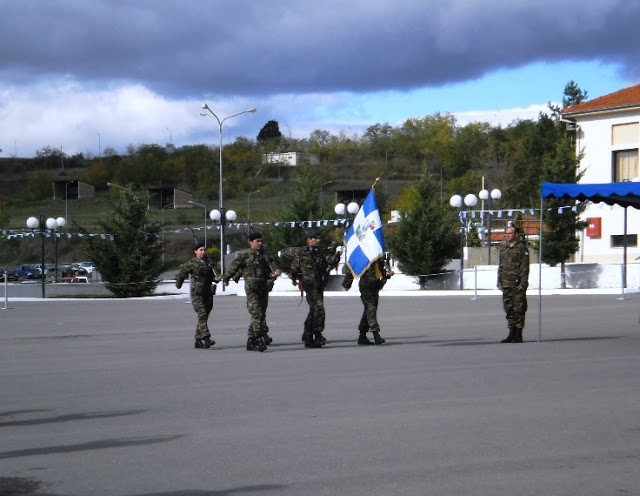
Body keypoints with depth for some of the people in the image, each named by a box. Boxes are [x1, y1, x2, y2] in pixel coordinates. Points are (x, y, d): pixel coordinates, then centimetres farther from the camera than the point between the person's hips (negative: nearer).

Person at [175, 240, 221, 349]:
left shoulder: (208, 262, 13)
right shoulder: (191, 263, -4)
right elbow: (181, 274, 7)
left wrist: (216, 279, 1)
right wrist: (178, 285, 20)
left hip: (208, 294, 6)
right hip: (197, 294, -6)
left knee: (204, 317, 7)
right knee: (202, 315, -18)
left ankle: (198, 341, 15)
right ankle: (206, 339, -28)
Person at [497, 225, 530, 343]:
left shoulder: (522, 248, -4)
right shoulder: (504, 250, 18)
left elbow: (525, 267, -10)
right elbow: (500, 267, 21)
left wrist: (523, 283, -16)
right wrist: (500, 282, 13)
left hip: (517, 285, -7)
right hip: (506, 285, 7)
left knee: (518, 309, -4)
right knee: (509, 309, 8)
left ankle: (518, 335, -2)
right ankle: (512, 334, 13)